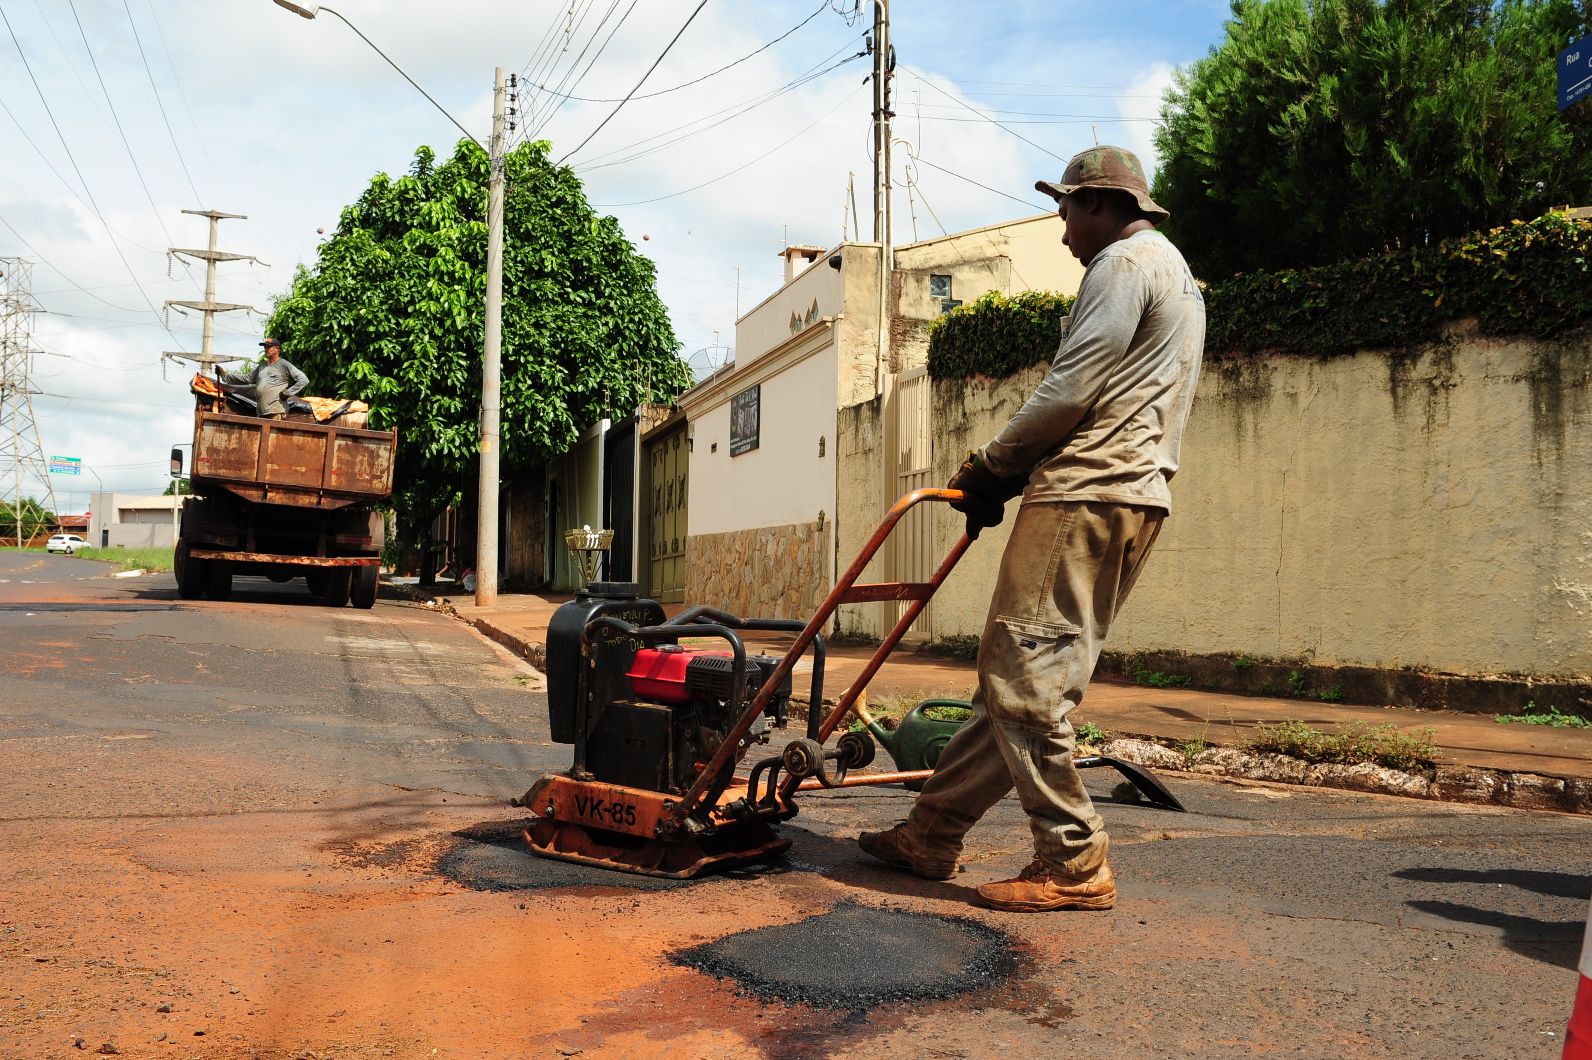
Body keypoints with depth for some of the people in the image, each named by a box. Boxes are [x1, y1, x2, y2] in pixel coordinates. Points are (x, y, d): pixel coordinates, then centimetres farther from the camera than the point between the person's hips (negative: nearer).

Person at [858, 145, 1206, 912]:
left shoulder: (1125, 262, -4)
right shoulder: (1176, 274, 28)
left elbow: (1068, 394, -13)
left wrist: (992, 467, 0)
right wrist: (1015, 472, 17)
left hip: (1086, 496, -10)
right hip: (1133, 492, 10)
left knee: (1024, 678, -9)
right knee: (1013, 674, 9)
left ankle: (1075, 866, -3)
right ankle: (931, 833, 15)